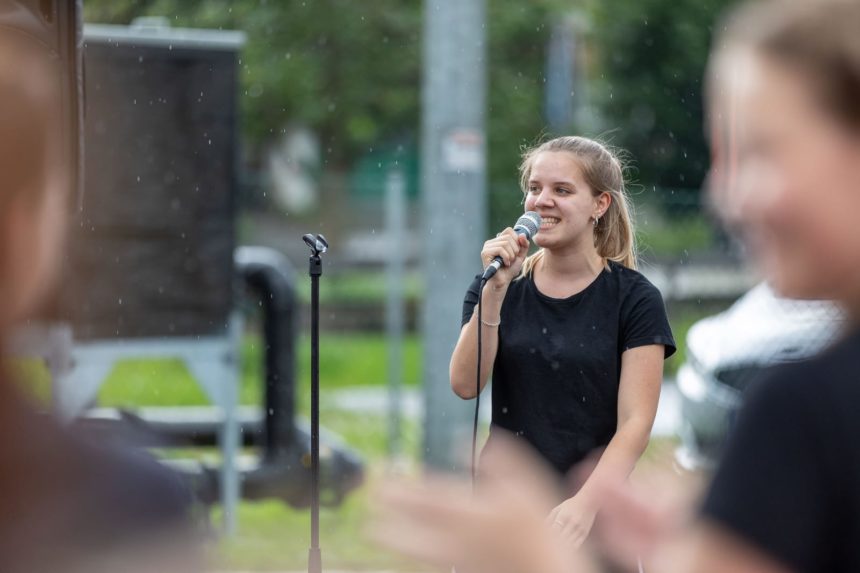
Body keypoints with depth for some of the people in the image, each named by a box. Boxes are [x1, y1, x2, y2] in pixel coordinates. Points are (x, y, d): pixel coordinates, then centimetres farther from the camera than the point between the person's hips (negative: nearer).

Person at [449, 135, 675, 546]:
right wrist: (496, 289, -12)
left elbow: (635, 423, -8)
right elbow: (465, 384, -5)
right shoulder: (497, 287, 7)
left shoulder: (634, 299, -2)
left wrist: (584, 504, -21)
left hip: (593, 512, -2)